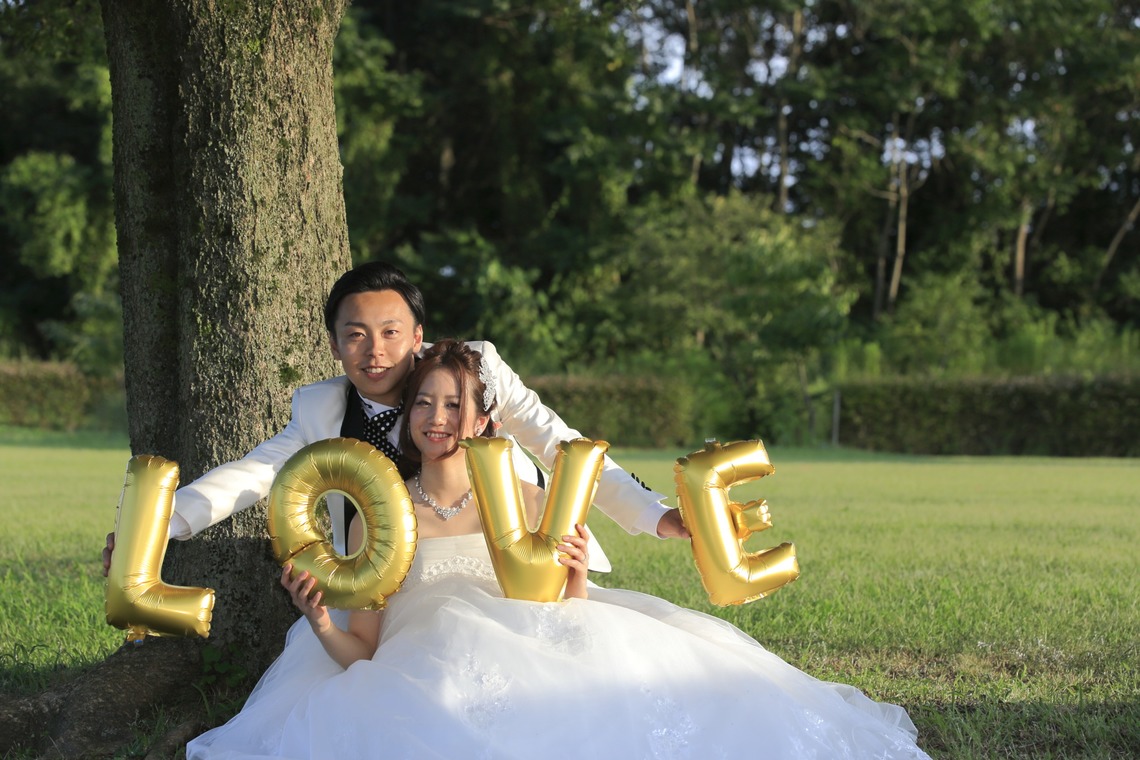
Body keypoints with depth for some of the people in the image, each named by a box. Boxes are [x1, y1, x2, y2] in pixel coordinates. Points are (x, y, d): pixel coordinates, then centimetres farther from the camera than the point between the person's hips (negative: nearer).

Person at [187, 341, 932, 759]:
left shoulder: (529, 505, 17)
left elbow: (561, 620, 15)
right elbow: (363, 653, 6)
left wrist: (577, 590, -7)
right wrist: (318, 619, -15)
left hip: (537, 662, 2)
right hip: (429, 677, -1)